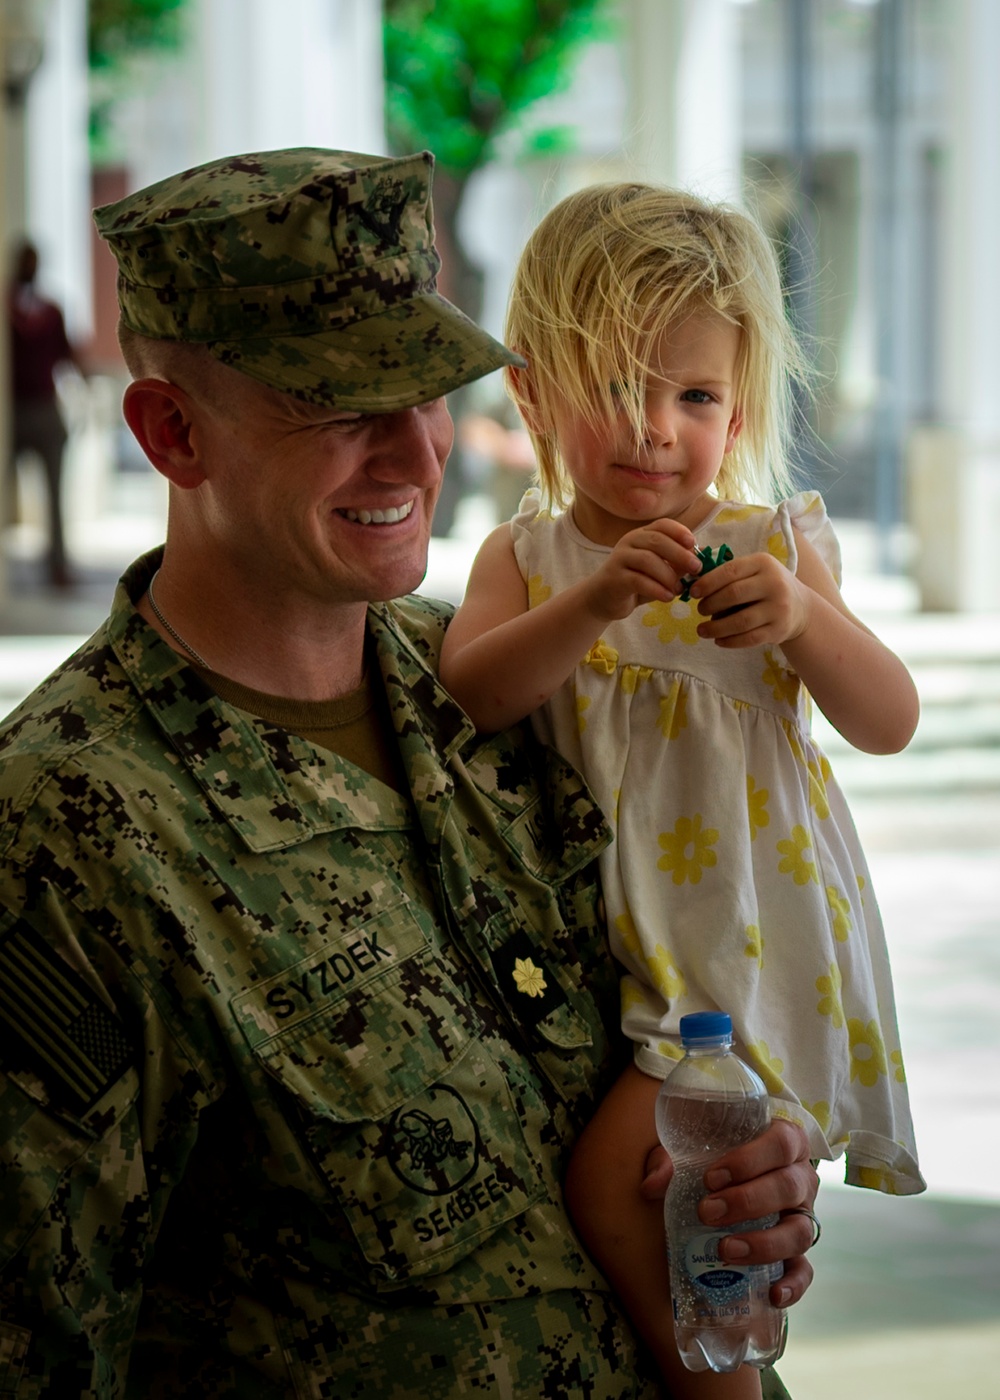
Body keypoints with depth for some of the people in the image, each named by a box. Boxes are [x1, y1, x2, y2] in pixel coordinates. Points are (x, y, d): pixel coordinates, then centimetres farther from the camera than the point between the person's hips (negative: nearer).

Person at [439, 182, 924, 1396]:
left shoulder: (771, 544, -1)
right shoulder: (528, 555, 2)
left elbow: (889, 724, -8)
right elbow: (465, 694, -16)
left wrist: (801, 616, -27)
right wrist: (595, 600, -31)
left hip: (746, 938, -4)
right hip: (594, 934, 4)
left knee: (617, 1182, -19)